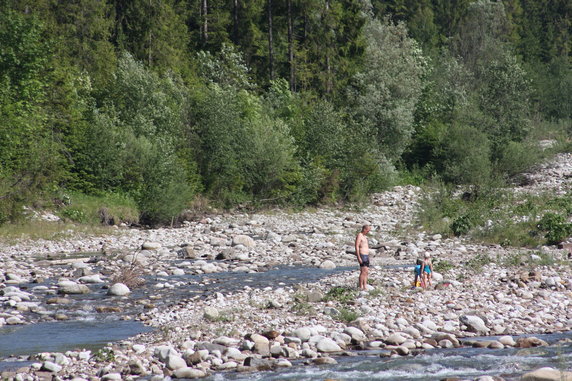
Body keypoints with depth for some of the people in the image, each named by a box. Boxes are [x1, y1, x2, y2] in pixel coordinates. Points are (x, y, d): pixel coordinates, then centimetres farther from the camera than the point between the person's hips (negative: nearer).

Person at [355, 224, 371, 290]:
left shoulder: (364, 236, 19)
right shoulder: (359, 236, -10)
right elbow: (357, 247, -17)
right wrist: (359, 257, -22)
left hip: (366, 255, 10)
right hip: (362, 255, -10)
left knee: (366, 272, 7)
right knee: (363, 272, -13)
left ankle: (365, 286, 8)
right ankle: (360, 287, -11)